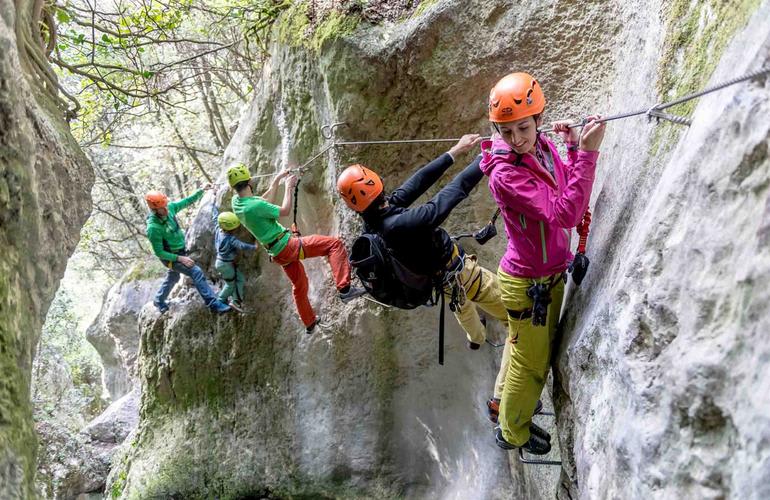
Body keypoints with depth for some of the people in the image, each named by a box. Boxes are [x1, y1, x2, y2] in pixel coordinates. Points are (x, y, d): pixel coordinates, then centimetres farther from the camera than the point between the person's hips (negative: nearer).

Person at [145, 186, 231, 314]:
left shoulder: (170, 207, -17)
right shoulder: (153, 228, -34)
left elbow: (187, 201, -2)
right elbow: (159, 252, -25)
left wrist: (202, 190, -12)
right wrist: (180, 258, -29)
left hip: (180, 251, 8)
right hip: (170, 257, -8)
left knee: (173, 277, 28)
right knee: (196, 272, -16)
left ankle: (159, 301, 52)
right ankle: (214, 304, -13)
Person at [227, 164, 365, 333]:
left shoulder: (236, 202, 1)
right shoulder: (255, 206, -25)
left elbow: (265, 200, 17)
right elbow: (285, 210, -11)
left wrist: (278, 179, 20)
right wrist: (289, 187, 1)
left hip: (278, 254, 9)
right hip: (287, 245, -9)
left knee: (299, 285, 28)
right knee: (334, 244, -10)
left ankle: (309, 323, 41)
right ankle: (344, 289, -21)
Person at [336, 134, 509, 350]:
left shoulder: (372, 223, -17)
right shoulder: (398, 226, -42)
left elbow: (417, 182, -14)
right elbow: (455, 190, -39)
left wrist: (454, 152, -11)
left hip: (437, 280, 8)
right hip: (457, 274, -8)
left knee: (462, 304, 37)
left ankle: (476, 337, 60)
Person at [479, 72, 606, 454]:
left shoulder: (545, 147, -6)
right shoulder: (504, 175, -30)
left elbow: (568, 190, 6)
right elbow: (564, 214, -35)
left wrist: (574, 148, -9)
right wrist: (587, 153, -39)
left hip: (551, 273, 8)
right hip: (527, 283, -8)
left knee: (531, 346, 29)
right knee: (532, 362, 12)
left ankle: (504, 401, 54)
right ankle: (512, 433, 36)